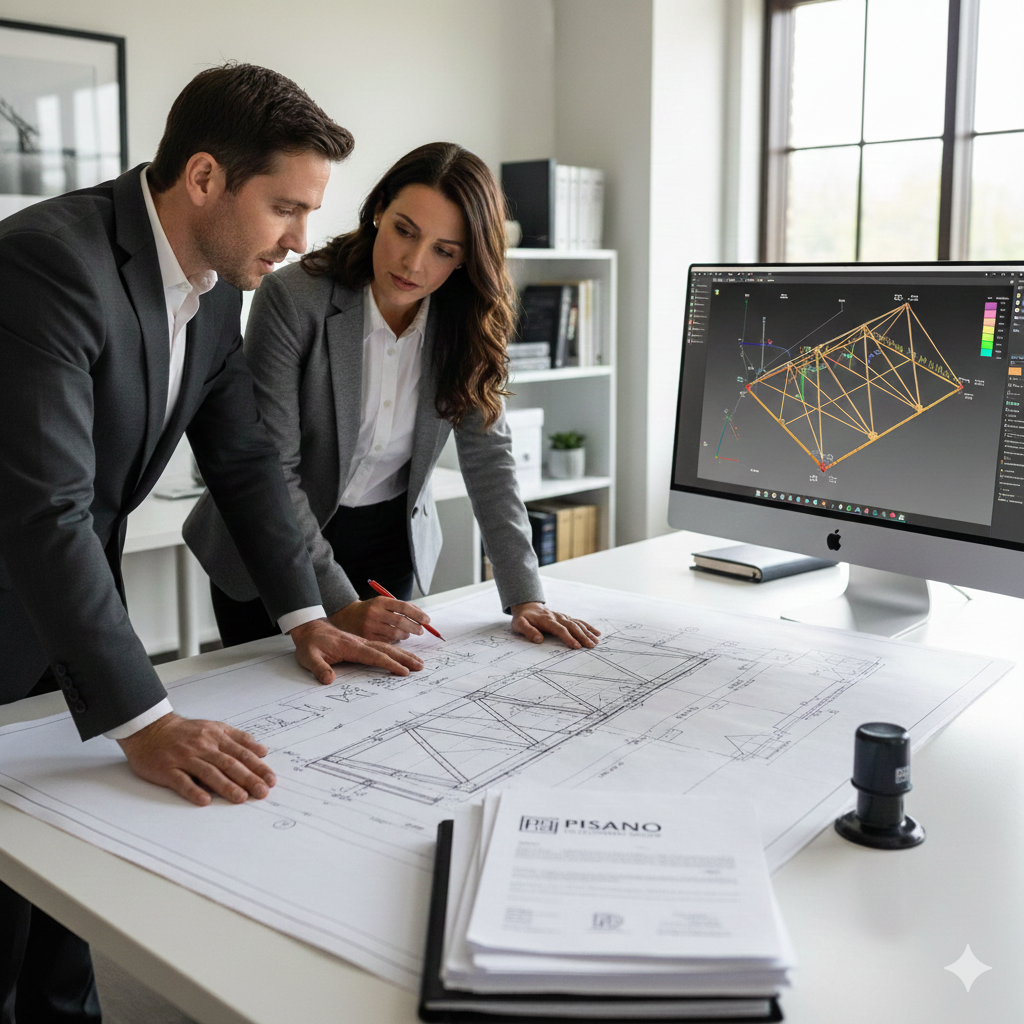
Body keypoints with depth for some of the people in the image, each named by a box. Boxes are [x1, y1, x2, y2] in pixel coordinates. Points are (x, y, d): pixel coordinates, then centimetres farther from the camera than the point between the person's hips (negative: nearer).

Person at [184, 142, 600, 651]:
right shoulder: (292, 298, -23)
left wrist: (525, 597, -15)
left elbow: (488, 454, -7)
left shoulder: (465, 320, -10)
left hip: (392, 542, 4)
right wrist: (339, 604, -29)